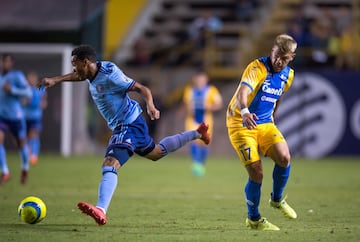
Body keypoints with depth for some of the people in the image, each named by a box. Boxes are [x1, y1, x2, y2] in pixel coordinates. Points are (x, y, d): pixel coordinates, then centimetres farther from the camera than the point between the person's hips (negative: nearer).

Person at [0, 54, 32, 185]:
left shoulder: (17, 75, -12)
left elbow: (28, 93, -18)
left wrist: (12, 90, -26)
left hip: (16, 116, -4)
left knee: (21, 144, 12)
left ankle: (25, 169, 40)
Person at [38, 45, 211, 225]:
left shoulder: (109, 75, -23)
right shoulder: (92, 75, 2)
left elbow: (142, 89, -19)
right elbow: (78, 76, 28)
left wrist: (150, 106, -36)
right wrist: (55, 80, 19)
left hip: (128, 125, -10)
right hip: (122, 126, 10)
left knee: (109, 164, -26)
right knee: (156, 153, 30)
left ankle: (101, 210, -42)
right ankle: (197, 134, 46)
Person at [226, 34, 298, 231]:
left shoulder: (288, 75, 4)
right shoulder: (257, 68, -20)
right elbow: (243, 90, -38)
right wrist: (244, 111, -57)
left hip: (265, 123, 6)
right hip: (241, 123, -6)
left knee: (284, 157, -18)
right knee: (256, 172, -13)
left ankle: (277, 199, 9)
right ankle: (253, 219, 8)